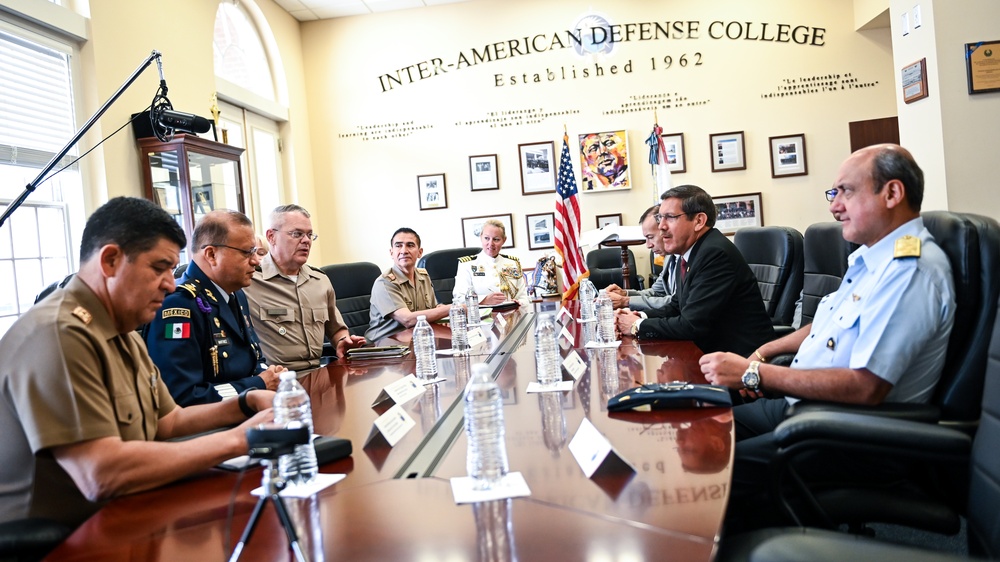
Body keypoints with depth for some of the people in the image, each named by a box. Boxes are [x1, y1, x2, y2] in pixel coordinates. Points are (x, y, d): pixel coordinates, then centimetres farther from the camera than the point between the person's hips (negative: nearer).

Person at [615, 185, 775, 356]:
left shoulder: (716, 253, -21)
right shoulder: (688, 254, 7)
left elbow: (691, 325, -23)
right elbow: (677, 306, 16)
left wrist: (638, 326, -11)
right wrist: (641, 317, -3)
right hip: (711, 349, 8)